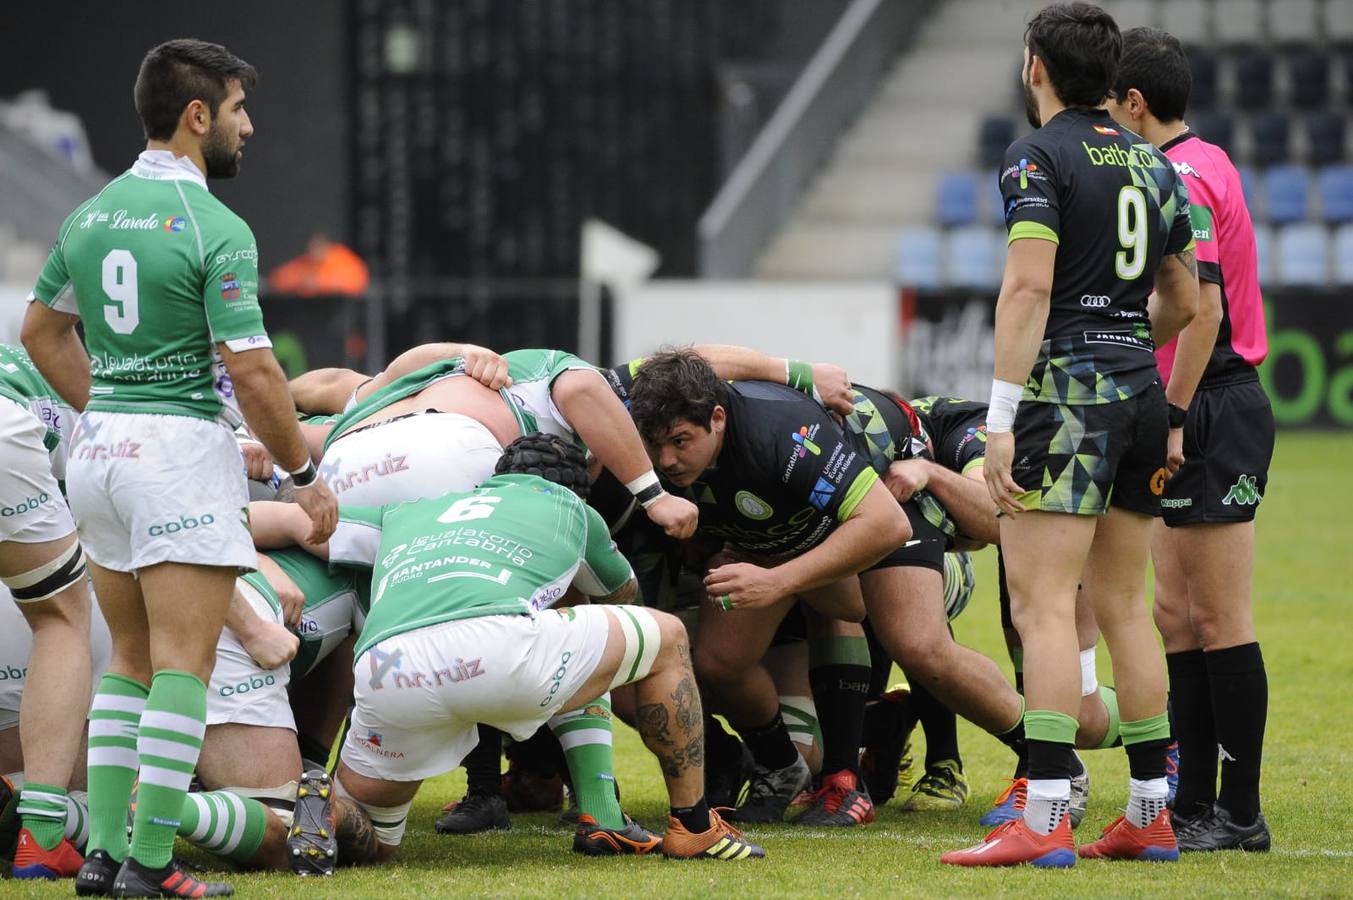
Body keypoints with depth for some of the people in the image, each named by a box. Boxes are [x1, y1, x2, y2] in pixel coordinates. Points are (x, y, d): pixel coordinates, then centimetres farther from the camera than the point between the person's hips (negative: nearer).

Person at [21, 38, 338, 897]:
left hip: (99, 447, 7)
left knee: (130, 658, 15)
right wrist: (305, 474, -5)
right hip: (184, 450, -7)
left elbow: (43, 331, 21)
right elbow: (253, 372, -16)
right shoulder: (216, 229, -14)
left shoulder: (91, 215, 9)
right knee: (182, 667, -5)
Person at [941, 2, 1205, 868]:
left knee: (1043, 601, -10)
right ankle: (1150, 814, 12)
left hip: (1068, 385, -7)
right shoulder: (1150, 164, 15)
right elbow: (1184, 300, 20)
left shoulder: (1041, 156, -7)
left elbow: (1029, 285, -16)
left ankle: (1045, 816, -17)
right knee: (1123, 604, 12)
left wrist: (1003, 416, -18)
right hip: (1143, 390, 7)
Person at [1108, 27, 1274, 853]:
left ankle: (1240, 813, -4)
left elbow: (1203, 307, -22)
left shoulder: (1182, 179, -15)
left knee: (1218, 620, -7)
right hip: (1201, 415, 10)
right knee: (1176, 614, 12)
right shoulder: (1200, 166, 16)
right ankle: (1193, 800, 15)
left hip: (1212, 413, -10)